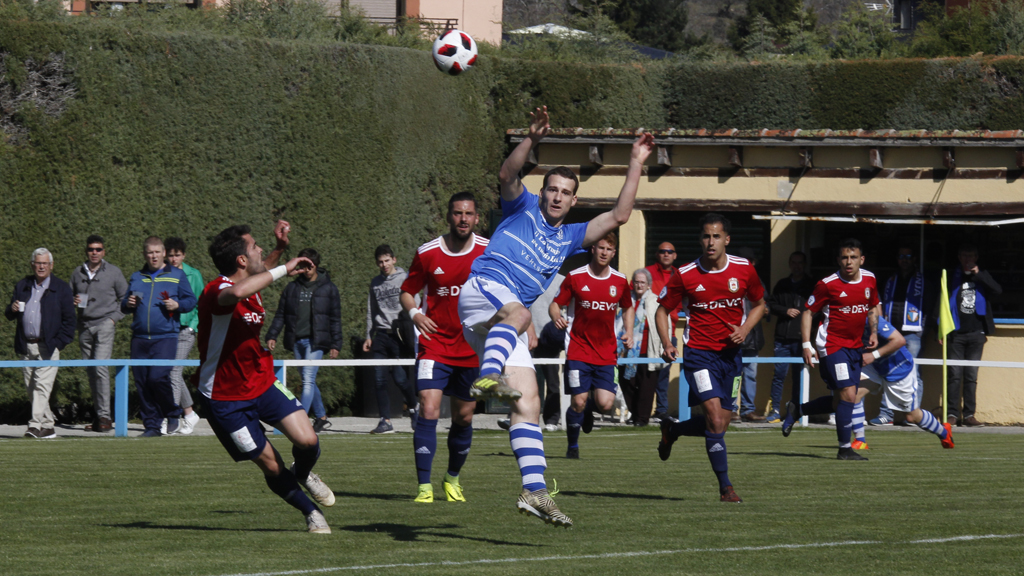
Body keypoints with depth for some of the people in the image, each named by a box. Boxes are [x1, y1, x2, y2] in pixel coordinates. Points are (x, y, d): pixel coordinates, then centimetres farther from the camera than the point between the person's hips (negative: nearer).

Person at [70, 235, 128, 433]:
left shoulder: (113, 272, 3)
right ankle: (98, 413, 13)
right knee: (90, 371, 5)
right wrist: (73, 302, 0)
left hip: (104, 324, -4)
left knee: (100, 368, -16)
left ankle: (104, 416, -17)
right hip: (84, 326, 4)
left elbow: (125, 299, 8)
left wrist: (114, 318, -3)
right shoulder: (78, 273, 12)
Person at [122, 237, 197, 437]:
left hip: (166, 337, -4)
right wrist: (128, 304, 1)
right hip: (140, 338, 4)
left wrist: (177, 305, -12)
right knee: (142, 382, 1)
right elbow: (124, 306, 24)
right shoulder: (136, 277, 18)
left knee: (158, 377, -19)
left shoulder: (177, 275, 8)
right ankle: (152, 426, 8)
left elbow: (191, 300, 7)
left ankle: (173, 415, 2)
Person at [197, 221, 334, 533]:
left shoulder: (252, 285, 2)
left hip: (264, 383, 7)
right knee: (272, 467, -2)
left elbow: (261, 272, 30)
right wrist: (283, 269, -42)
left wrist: (279, 248, 10)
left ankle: (304, 475, 22)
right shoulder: (217, 291, -25)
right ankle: (311, 513, 21)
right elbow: (236, 292, -52)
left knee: (307, 440, -12)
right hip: (227, 398, -7)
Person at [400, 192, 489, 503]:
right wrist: (414, 312, -13)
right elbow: (407, 291, 7)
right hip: (435, 345, -2)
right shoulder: (427, 253, -4)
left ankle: (453, 478, 32)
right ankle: (424, 486, -14)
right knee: (429, 410, -17)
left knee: (463, 416, 9)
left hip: (472, 348, 2)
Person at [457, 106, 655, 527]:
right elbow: (507, 175, -6)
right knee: (517, 312, -40)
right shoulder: (522, 209, 14)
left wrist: (636, 164, 18)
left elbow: (619, 215, 21)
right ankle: (488, 377, -65)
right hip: (481, 290, -5)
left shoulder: (569, 238, 27)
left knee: (528, 404, -6)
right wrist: (533, 138, -22)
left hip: (511, 317, 5)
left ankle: (534, 491, -12)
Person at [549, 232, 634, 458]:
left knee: (605, 403, -11)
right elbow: (555, 305, 2)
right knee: (578, 402, -9)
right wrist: (557, 317, -21)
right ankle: (572, 446, 15)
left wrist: (629, 332, 6)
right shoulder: (575, 277, -3)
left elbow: (628, 308, 22)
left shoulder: (620, 281, 5)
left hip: (606, 353, 2)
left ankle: (589, 408, 28)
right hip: (578, 352, -2)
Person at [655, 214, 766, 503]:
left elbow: (759, 304, 15)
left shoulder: (744, 269, 0)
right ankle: (725, 487, -10)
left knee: (720, 424, 7)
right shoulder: (685, 275, -7)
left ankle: (672, 430, 37)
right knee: (716, 420, -17)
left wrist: (745, 329, -4)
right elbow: (662, 310, 5)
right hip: (699, 352, -4)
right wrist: (667, 344, -12)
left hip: (731, 354, 4)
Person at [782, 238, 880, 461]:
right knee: (848, 395, -16)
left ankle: (796, 410, 32)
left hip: (855, 346, 7)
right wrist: (806, 345, -12)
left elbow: (872, 308, 22)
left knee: (840, 401, 9)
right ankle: (845, 449, -7)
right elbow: (808, 312, -4)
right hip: (832, 345, -7)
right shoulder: (828, 284, -12)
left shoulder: (869, 280, 4)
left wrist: (874, 333, 5)